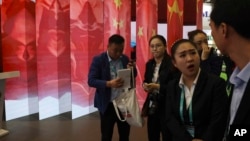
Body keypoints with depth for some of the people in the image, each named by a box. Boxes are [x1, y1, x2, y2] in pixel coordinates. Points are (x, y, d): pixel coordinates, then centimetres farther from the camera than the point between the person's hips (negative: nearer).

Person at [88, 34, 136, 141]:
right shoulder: (98, 60, -10)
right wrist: (109, 83, -31)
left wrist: (132, 70, -12)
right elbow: (91, 81, -15)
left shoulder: (125, 59, 3)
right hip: (107, 104, -4)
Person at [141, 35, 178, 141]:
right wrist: (145, 85, -5)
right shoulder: (149, 64, 8)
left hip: (166, 108, -6)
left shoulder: (172, 64, -13)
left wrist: (158, 87, -25)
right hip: (152, 107, 6)